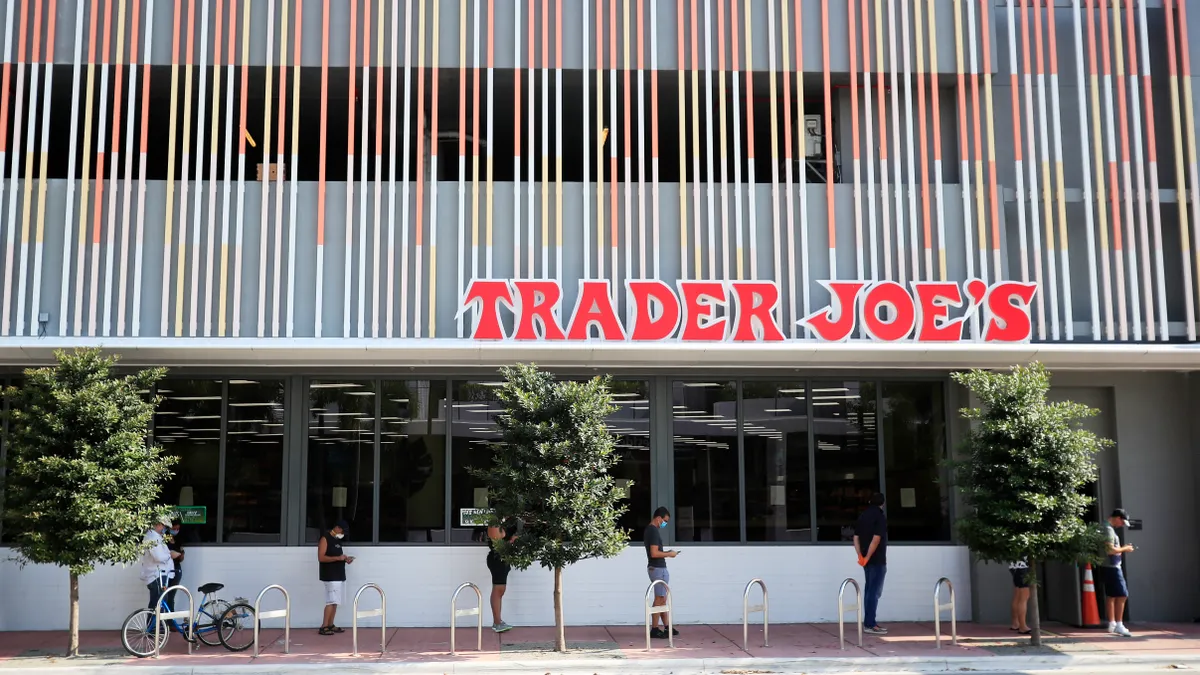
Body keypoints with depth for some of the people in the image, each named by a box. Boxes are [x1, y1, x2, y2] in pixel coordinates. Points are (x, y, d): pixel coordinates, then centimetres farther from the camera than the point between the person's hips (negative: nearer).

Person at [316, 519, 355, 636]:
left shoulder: (337, 540, 16)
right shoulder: (325, 539, -10)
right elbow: (321, 558, -18)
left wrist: (345, 559, 6)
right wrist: (338, 558, -23)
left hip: (339, 576, 9)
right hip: (330, 577, -9)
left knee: (335, 602, 9)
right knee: (331, 602, -12)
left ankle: (330, 625, 15)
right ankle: (323, 627, -10)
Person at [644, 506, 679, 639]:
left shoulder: (649, 529, 13)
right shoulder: (654, 531, -19)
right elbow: (654, 553, -25)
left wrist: (666, 553, 11)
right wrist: (669, 554, -12)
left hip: (655, 567, 10)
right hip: (658, 569, -10)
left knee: (663, 598, 16)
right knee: (659, 599, -4)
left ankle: (666, 626, 23)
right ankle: (654, 629, 0)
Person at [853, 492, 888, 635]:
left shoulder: (863, 516, 12)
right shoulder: (880, 516, -10)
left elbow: (856, 537, 8)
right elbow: (876, 539, -20)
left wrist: (861, 556, 1)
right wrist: (867, 557, -16)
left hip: (868, 560, 7)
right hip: (877, 560, -7)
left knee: (869, 590, 13)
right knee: (874, 591, -6)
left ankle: (869, 622, 17)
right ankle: (869, 624, -7)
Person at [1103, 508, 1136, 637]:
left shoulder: (1109, 529, 16)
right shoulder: (1109, 530, -16)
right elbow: (1110, 550, -24)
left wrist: (1123, 549, 12)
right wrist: (1124, 549, -10)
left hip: (1110, 567, 11)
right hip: (1111, 567, -11)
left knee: (1111, 596, 14)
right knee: (1121, 595, -12)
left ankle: (1112, 624, 20)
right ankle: (1119, 625, -12)